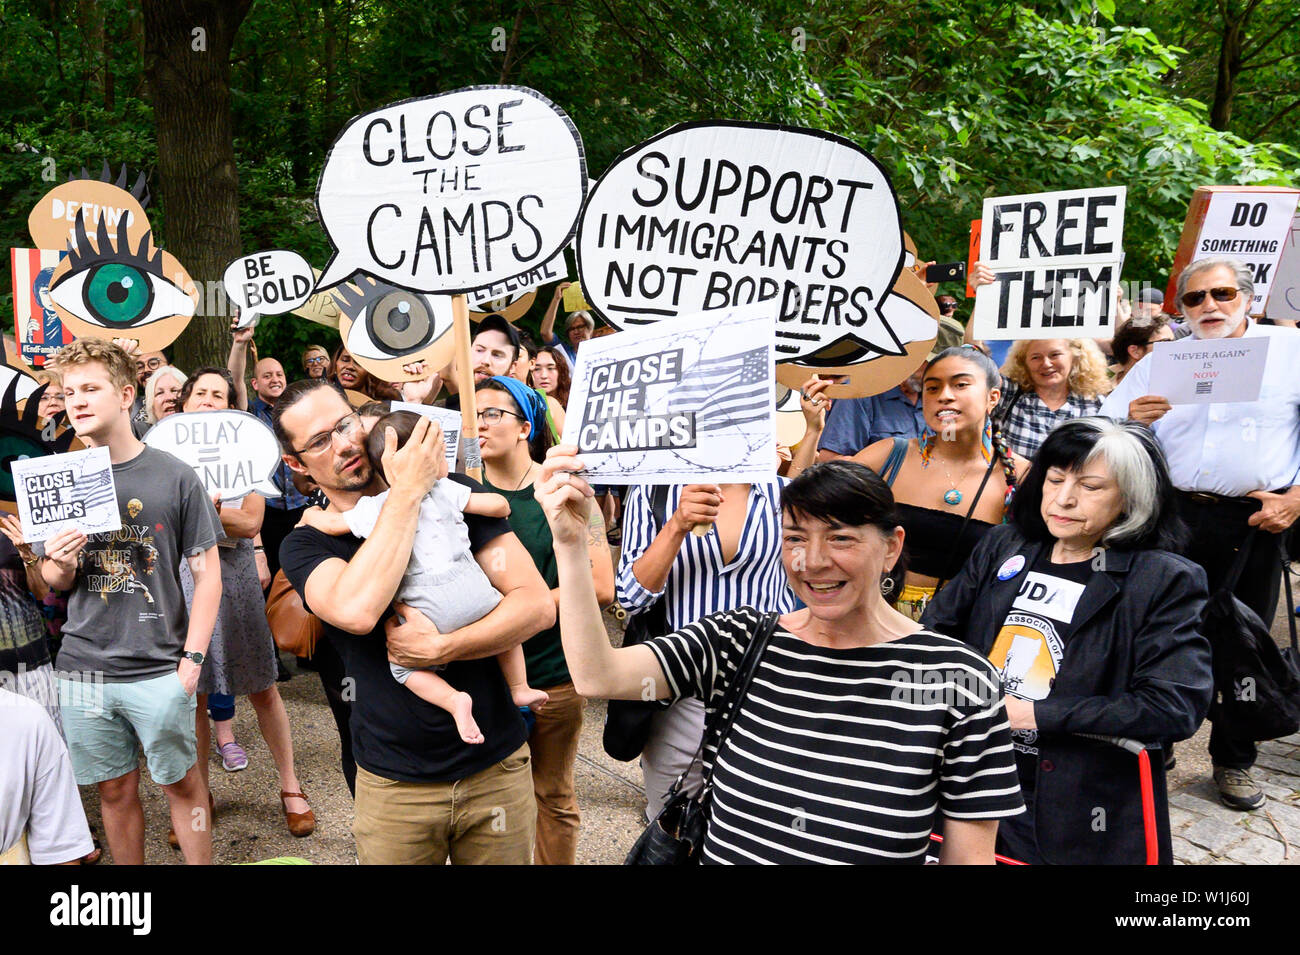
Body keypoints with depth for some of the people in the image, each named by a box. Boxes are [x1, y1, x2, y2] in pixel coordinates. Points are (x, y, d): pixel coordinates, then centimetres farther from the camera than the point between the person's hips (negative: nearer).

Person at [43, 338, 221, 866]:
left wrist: (192, 658, -9)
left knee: (181, 782, 9)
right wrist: (59, 565, -12)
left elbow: (207, 571, -3)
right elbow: (53, 579, 12)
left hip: (159, 669, -3)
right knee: (115, 791, 15)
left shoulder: (173, 476, -6)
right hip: (84, 669, 3)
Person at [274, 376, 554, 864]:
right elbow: (356, 611, -27)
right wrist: (408, 491, -20)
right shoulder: (305, 543, -4)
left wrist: (442, 648, -22)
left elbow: (539, 603, -10)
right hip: (395, 783, 0)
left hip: (498, 767, 1)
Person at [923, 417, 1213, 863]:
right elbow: (931, 634, 4)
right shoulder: (1001, 549, 4)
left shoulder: (1166, 580, -9)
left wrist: (1033, 714, -20)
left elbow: (1176, 707, -19)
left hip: (1085, 817, -3)